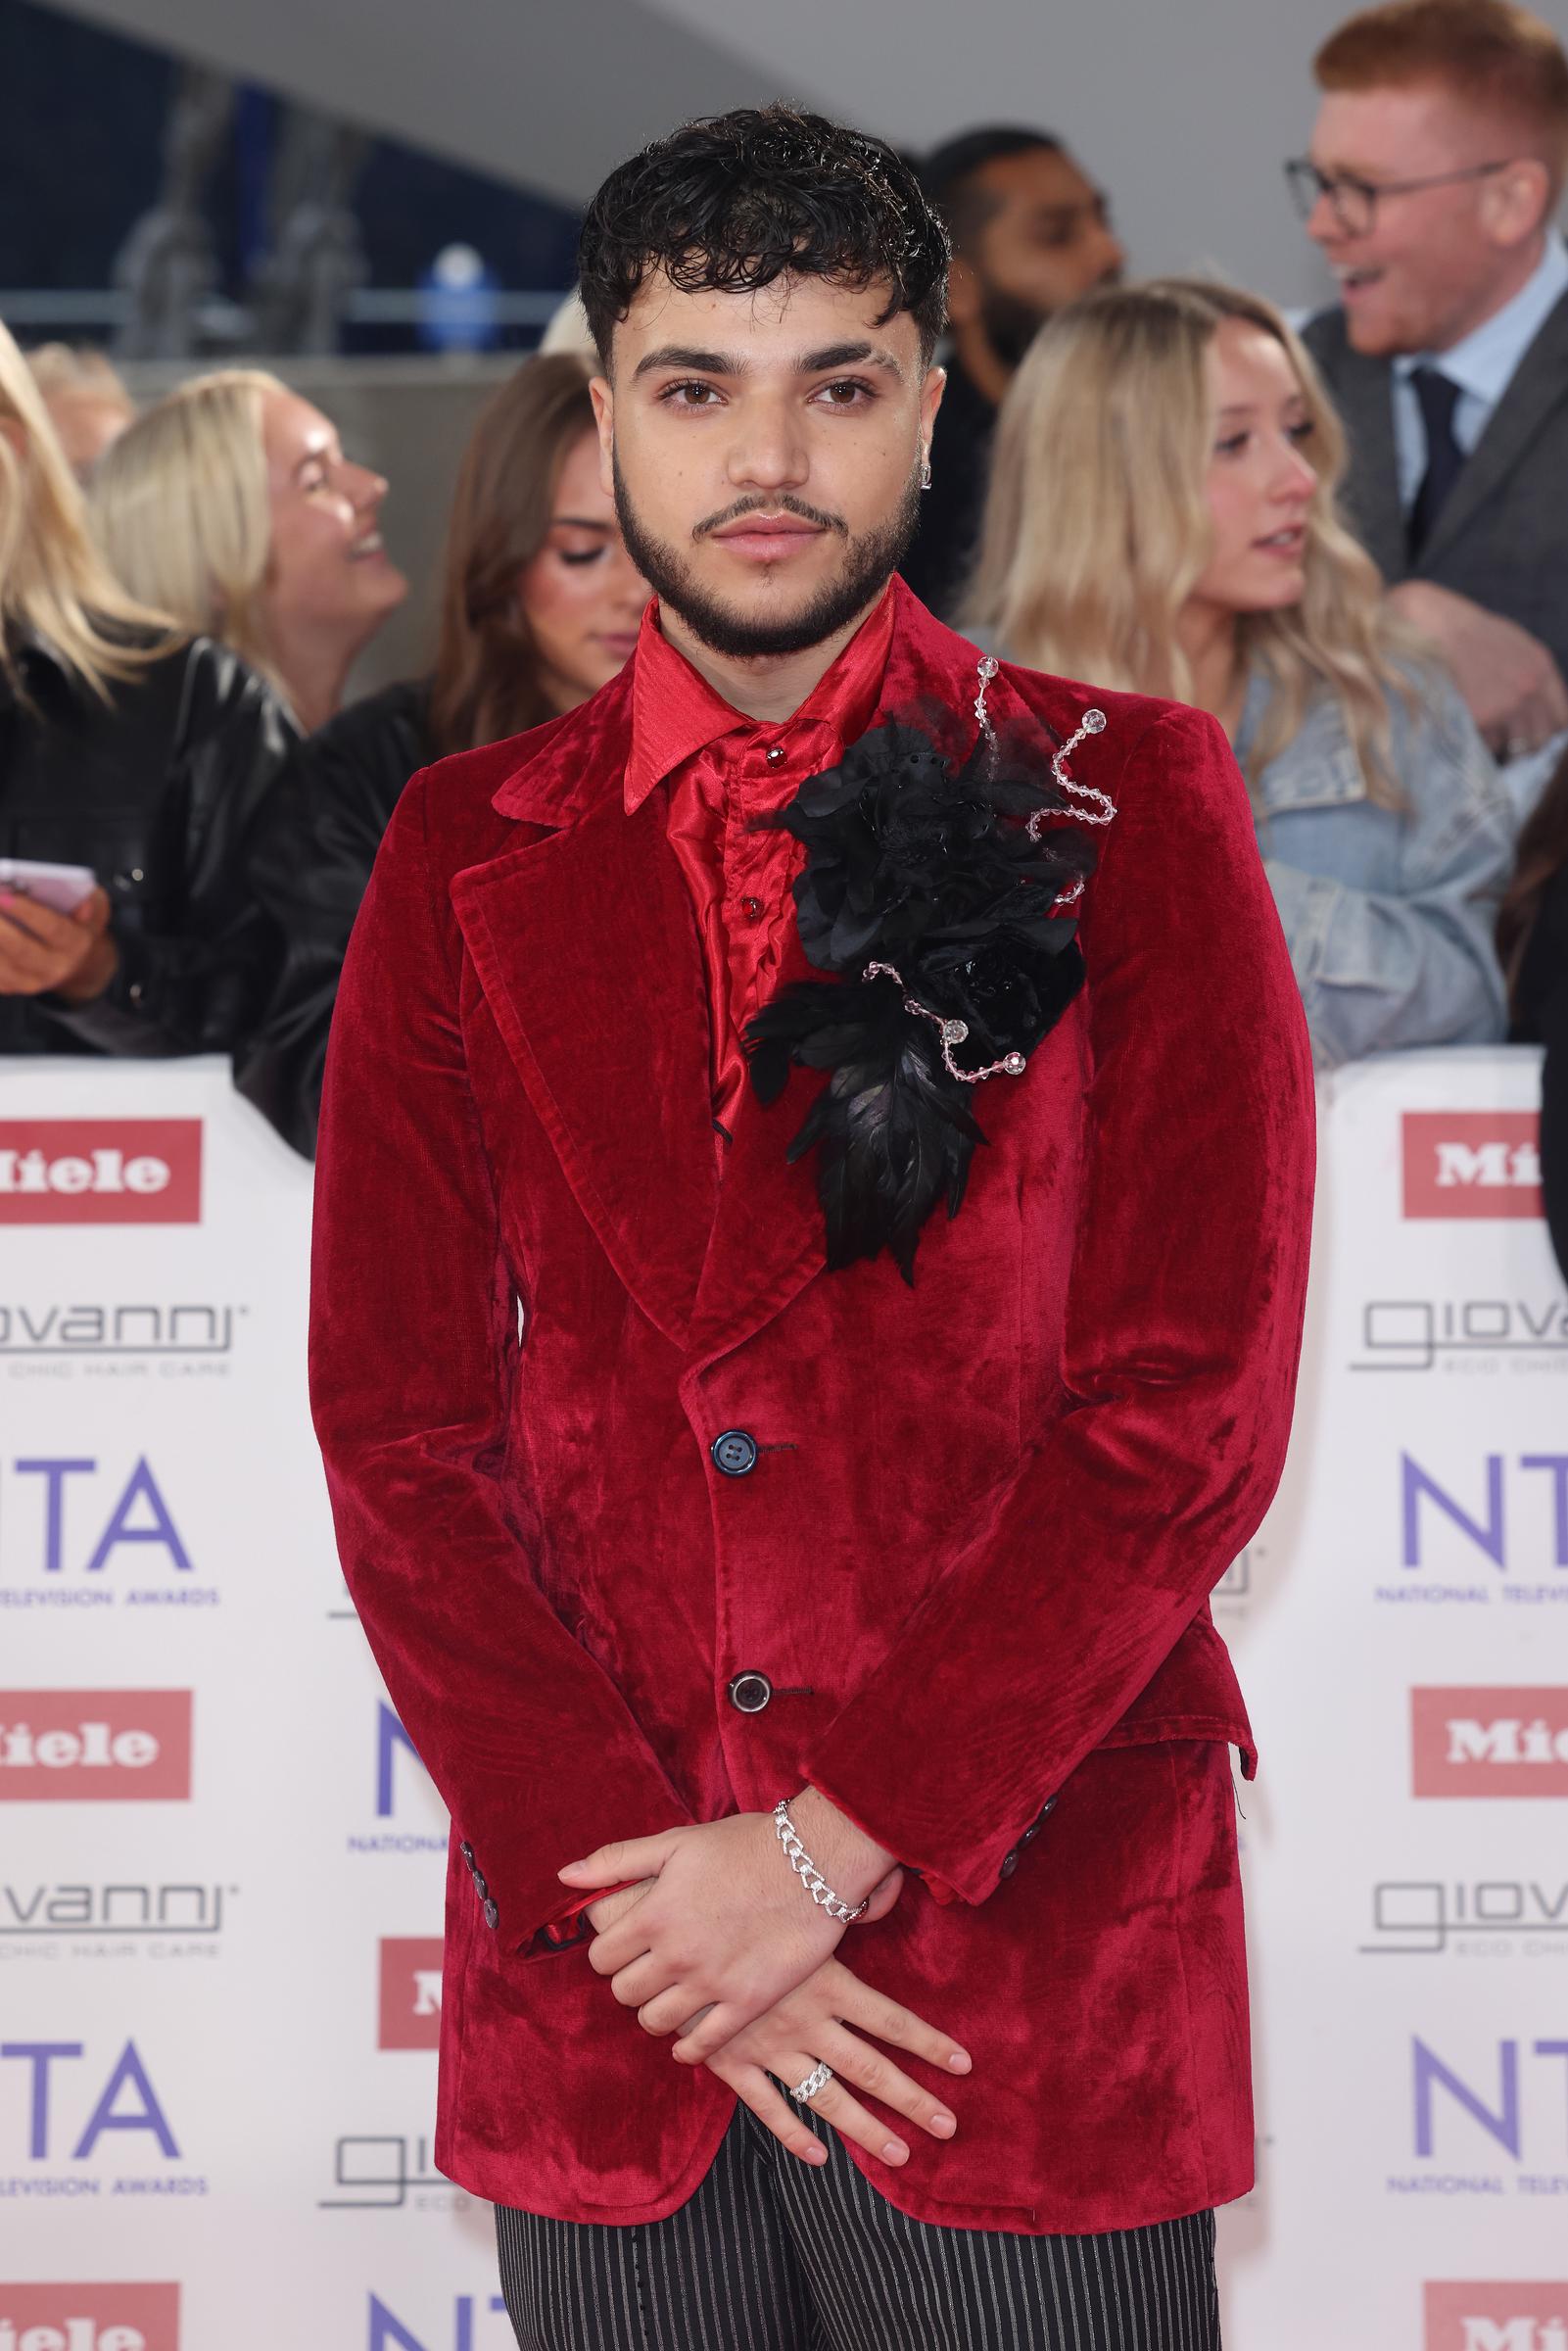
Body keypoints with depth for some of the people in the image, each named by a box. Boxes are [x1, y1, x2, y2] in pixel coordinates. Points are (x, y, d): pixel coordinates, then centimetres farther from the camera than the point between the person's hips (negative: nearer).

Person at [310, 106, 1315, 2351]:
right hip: (597, 1976, 2)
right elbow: (401, 1434, 3)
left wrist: (830, 1845, -12)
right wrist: (625, 1888, -9)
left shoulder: (1126, 807, 1)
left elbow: (1188, 1411, -6)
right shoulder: (470, 857, 8)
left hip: (1031, 1957, -2)